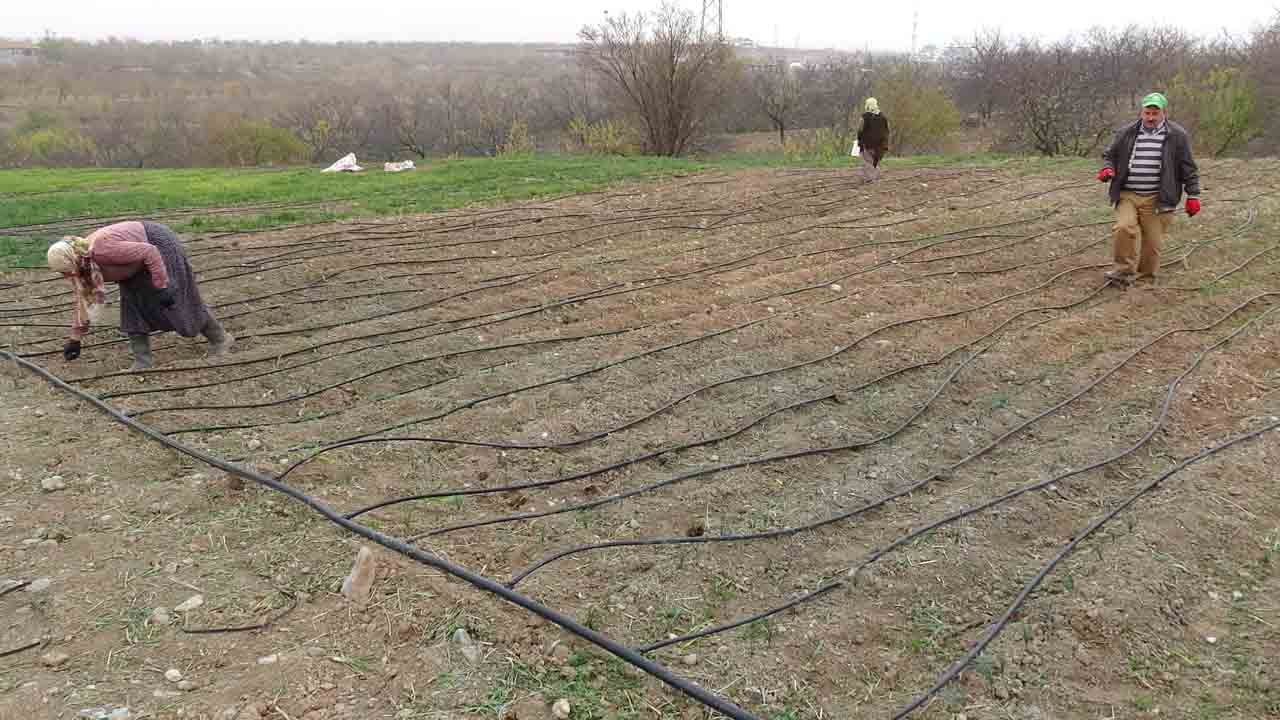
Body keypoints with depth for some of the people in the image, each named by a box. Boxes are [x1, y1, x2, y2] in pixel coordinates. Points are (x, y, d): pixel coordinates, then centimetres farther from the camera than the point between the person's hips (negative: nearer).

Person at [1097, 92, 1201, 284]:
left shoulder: (1177, 136, 2)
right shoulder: (1127, 133, 7)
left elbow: (1188, 169, 5)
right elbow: (1110, 154, 19)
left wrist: (1193, 195, 2)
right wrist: (1107, 168, -3)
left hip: (1156, 200, -1)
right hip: (1127, 195, 1)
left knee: (1153, 241, 2)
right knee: (1124, 228, -22)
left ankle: (1145, 278, 19)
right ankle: (1124, 268, -4)